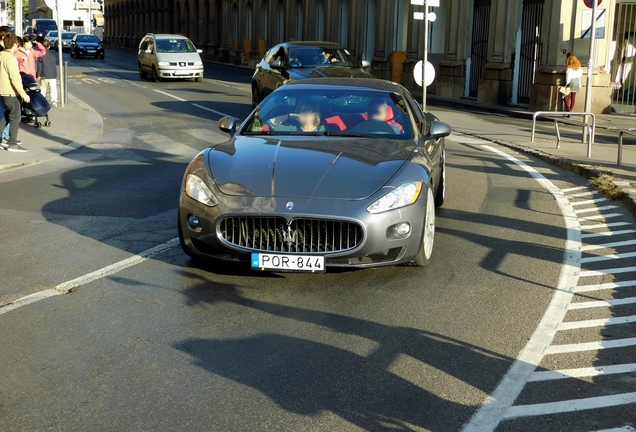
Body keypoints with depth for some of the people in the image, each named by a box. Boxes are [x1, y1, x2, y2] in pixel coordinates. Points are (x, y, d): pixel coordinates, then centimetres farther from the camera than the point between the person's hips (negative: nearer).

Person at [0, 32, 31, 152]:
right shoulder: (10, 57, -18)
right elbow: (15, 78, -23)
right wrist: (24, 94, -22)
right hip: (11, 93, -9)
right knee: (15, 117, 0)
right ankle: (12, 144, 3)